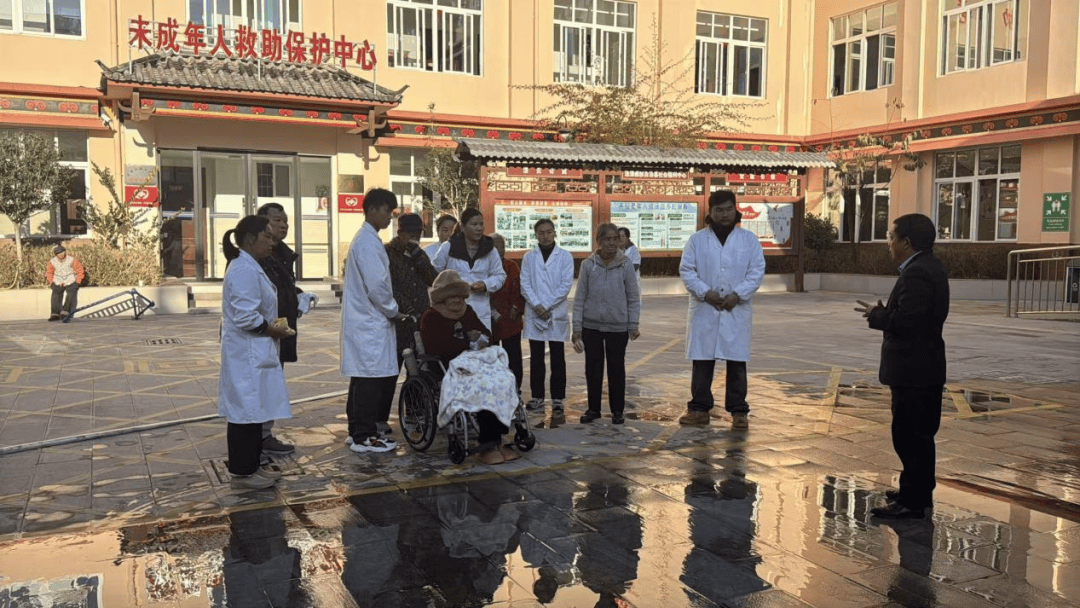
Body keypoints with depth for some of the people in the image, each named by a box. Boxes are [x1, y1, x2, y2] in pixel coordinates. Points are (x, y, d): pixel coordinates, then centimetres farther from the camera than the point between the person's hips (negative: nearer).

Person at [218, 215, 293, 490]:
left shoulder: (250, 267, 15)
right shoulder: (243, 270, -19)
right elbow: (245, 316, -25)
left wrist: (273, 326, 12)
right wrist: (273, 330, -13)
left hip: (255, 353, 11)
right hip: (248, 354, -11)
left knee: (254, 411, 16)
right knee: (246, 413, -3)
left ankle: (251, 466, 25)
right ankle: (241, 473, 7)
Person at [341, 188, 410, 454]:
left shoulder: (365, 239, 17)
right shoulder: (368, 242, -15)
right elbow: (377, 285, -20)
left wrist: (390, 310, 15)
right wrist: (393, 311, -7)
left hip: (366, 320, 10)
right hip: (370, 323, -10)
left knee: (363, 379, 15)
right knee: (371, 380, -5)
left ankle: (357, 431, 23)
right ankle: (364, 436, 2)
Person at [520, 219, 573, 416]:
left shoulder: (565, 256, 3)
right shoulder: (529, 257, 9)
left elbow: (566, 284, -5)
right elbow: (525, 283, 2)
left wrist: (546, 305, -11)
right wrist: (537, 305, -12)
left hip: (557, 313, -2)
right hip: (534, 314, 2)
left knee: (558, 359, 2)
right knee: (536, 359, 6)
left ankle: (557, 399, 8)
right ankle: (537, 398, 15)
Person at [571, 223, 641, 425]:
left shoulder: (625, 264, -3)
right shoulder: (588, 264, -1)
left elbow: (633, 297, 3)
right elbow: (580, 298, 3)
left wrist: (634, 325, -1)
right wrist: (577, 328, 1)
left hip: (618, 326, -1)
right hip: (591, 325, 1)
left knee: (616, 368, 7)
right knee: (593, 368, 8)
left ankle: (617, 410, 21)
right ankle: (593, 408, 23)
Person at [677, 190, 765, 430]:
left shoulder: (749, 239, 5)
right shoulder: (697, 239, 5)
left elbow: (757, 271, 0)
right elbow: (686, 270, 0)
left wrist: (738, 295, -12)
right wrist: (705, 292, -13)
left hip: (737, 310, 0)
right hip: (704, 310, 1)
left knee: (737, 362, 2)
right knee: (702, 361, 5)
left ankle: (738, 411, 12)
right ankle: (699, 409, 15)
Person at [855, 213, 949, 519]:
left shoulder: (917, 273, -21)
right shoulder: (928, 267, 13)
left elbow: (904, 321, -27)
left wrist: (876, 314, -10)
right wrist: (883, 311, 6)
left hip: (913, 370, -11)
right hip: (921, 367, 11)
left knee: (910, 436, -3)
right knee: (918, 435, 20)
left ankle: (912, 502, 5)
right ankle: (920, 491, 33)